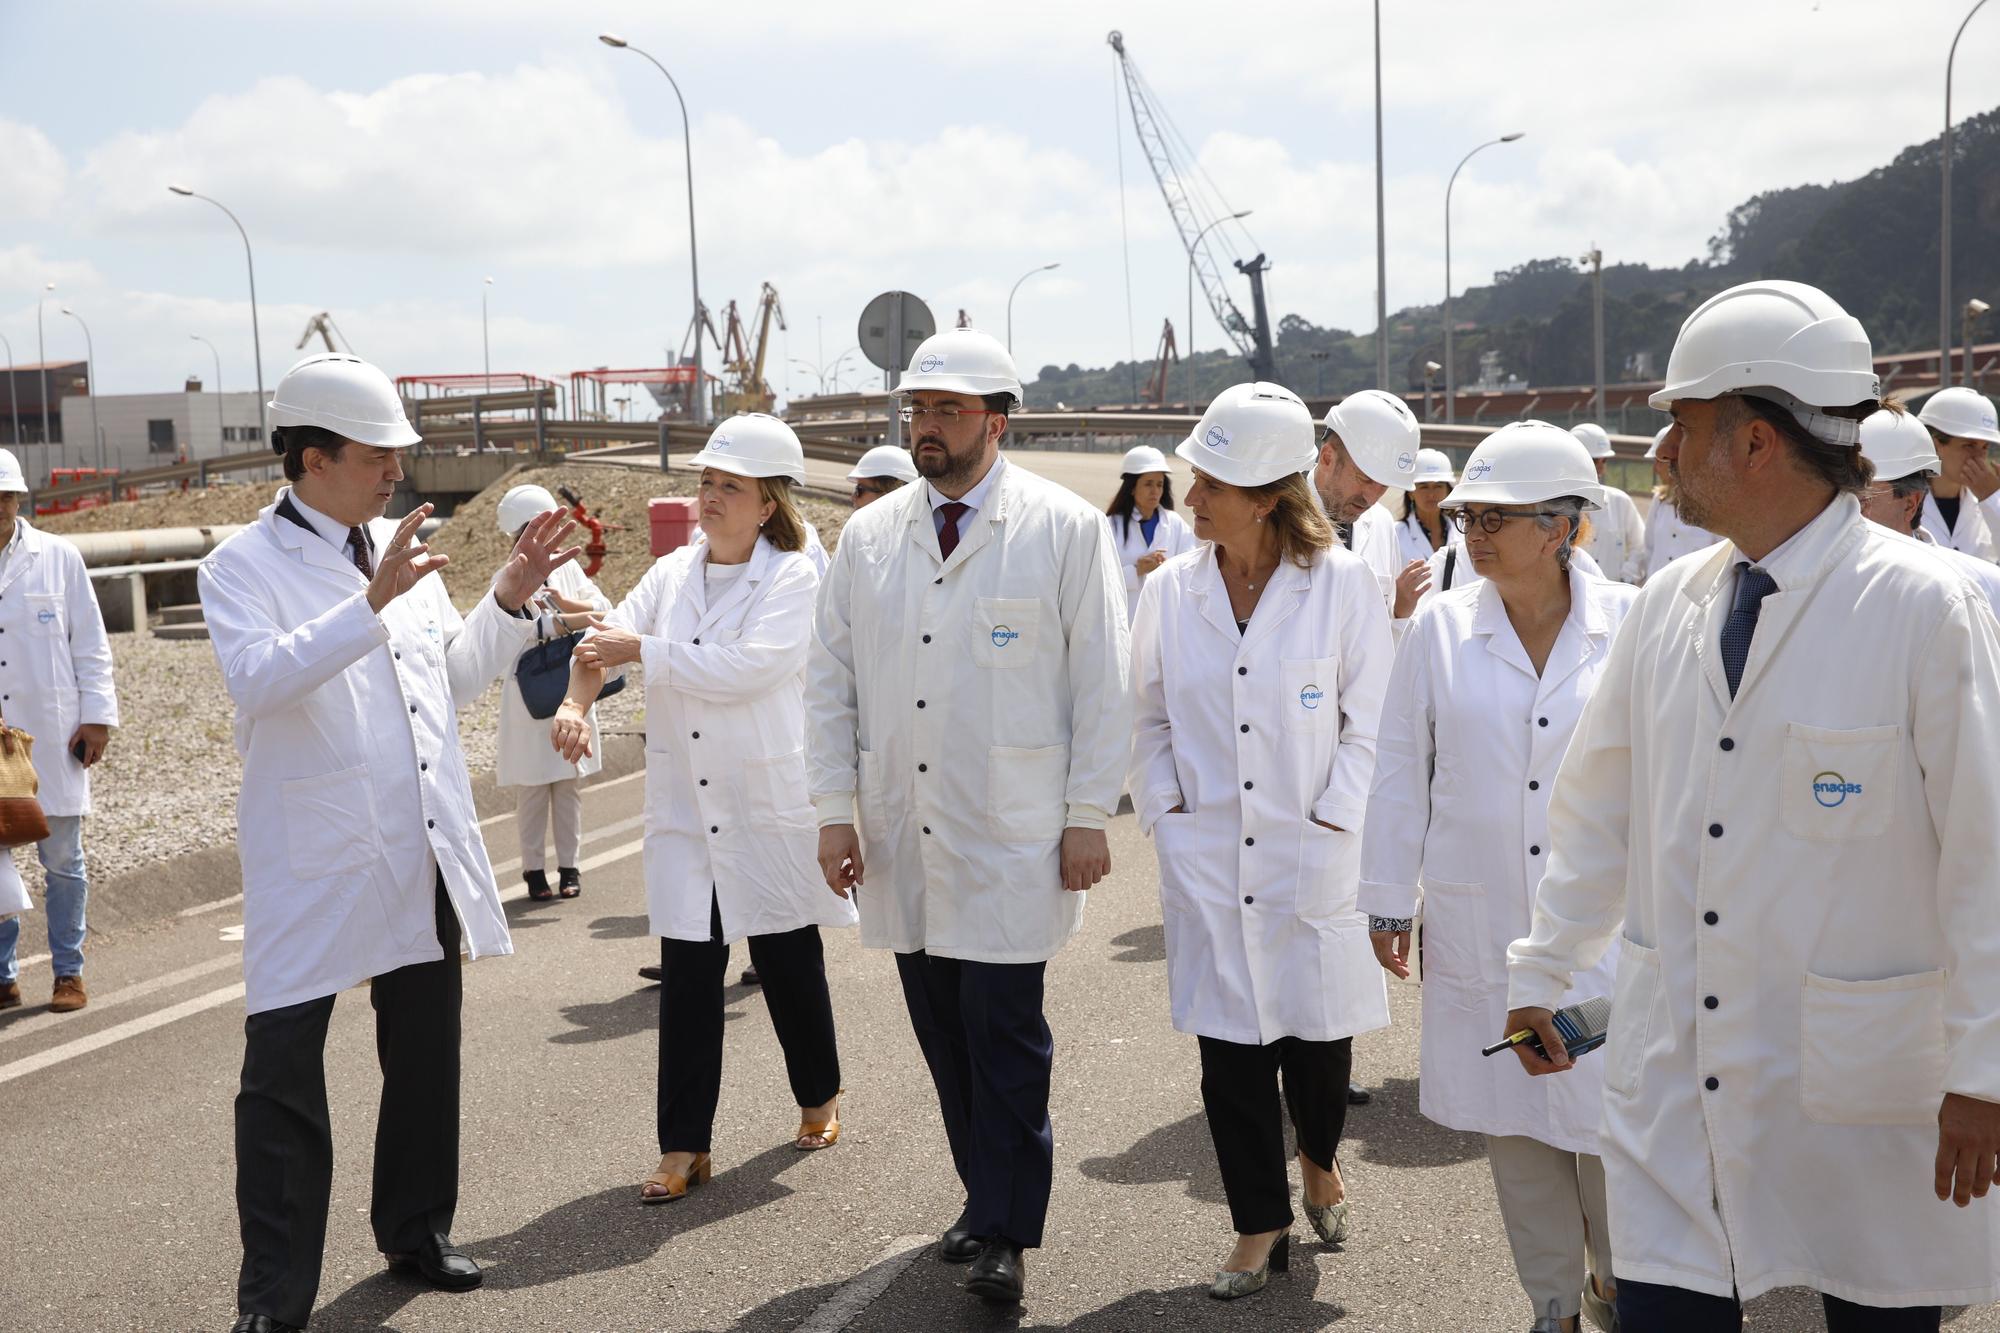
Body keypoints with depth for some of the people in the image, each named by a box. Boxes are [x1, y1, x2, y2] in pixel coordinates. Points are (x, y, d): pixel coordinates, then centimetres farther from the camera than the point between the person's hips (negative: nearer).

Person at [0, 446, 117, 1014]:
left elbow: (90, 643, 4)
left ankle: (68, 972, 16)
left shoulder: (58, 557, 2)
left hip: (52, 736, -1)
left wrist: (97, 715, 0)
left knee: (62, 860, 5)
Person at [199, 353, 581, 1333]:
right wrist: (373, 604, -34)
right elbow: (258, 676, -26)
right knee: (284, 1070, -2)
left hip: (424, 854, 6)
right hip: (312, 868, -6)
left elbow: (457, 676, 17)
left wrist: (509, 599, 3)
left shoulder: (401, 550, 10)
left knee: (424, 1053, 16)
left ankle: (416, 1231, 34)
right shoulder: (243, 565, -7)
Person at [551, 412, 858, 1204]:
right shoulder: (673, 572, 7)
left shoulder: (794, 578, -8)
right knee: (688, 972, 1)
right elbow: (606, 641, 0)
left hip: (769, 804, -3)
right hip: (684, 805, 3)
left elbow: (745, 667, -22)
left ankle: (819, 1100, 34)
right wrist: (576, 699, -21)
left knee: (787, 960, 11)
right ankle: (684, 1148, 8)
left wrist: (641, 650, -19)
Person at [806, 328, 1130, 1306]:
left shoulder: (1065, 530, -3)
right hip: (900, 838, 4)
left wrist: (1089, 815, -6)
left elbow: (1102, 682, -3)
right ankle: (989, 1198, 27)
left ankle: (1005, 1234, 10)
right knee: (942, 1031, 11)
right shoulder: (867, 536, 8)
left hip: (1012, 840, -4)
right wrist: (836, 811, 5)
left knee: (1004, 1033, -3)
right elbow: (830, 680, 10)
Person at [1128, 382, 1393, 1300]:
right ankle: (1260, 1222, 21)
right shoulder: (1170, 592, 1)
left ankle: (1318, 1161, 40)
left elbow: (1370, 720, -3)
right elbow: (1152, 718, 10)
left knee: (1318, 1030, 9)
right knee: (1229, 1043, 5)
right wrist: (1165, 814, 2)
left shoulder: (1343, 586, -7)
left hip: (1315, 858, -2)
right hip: (1208, 862, 2)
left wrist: (1332, 822, -8)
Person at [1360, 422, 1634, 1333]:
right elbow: (1401, 771, 5)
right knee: (1512, 1120, 10)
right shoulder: (1440, 628, 0)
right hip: (1479, 924, 2)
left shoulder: (1631, 625, -3)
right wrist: (1389, 899, 6)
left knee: (1607, 1114, 2)